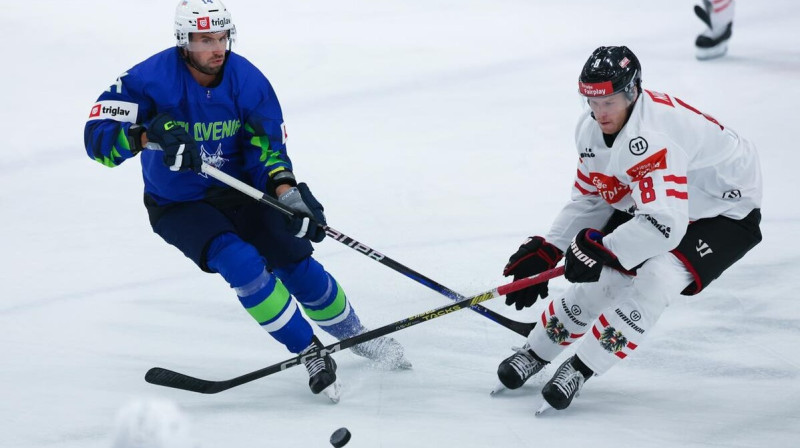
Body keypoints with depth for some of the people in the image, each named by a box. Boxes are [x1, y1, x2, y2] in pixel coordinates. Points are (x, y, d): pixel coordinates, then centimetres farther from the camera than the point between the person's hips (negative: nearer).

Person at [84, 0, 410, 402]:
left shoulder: (248, 80, -13)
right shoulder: (152, 79, -22)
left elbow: (267, 150, -10)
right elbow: (97, 135, -27)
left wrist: (288, 192, -30)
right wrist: (149, 136, -45)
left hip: (238, 192, 3)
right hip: (178, 206, -3)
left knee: (294, 264, -10)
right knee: (241, 262, -27)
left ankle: (353, 334, 18)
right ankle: (310, 353, -13)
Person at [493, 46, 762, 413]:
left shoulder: (650, 137, -38)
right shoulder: (591, 129, -9)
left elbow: (664, 225, -44)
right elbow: (589, 200, 4)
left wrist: (600, 248, -36)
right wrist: (546, 251, -3)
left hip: (724, 213, -8)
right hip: (650, 201, 8)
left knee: (656, 279, -26)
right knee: (604, 277, -2)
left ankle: (579, 369, -15)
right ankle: (535, 352, 18)